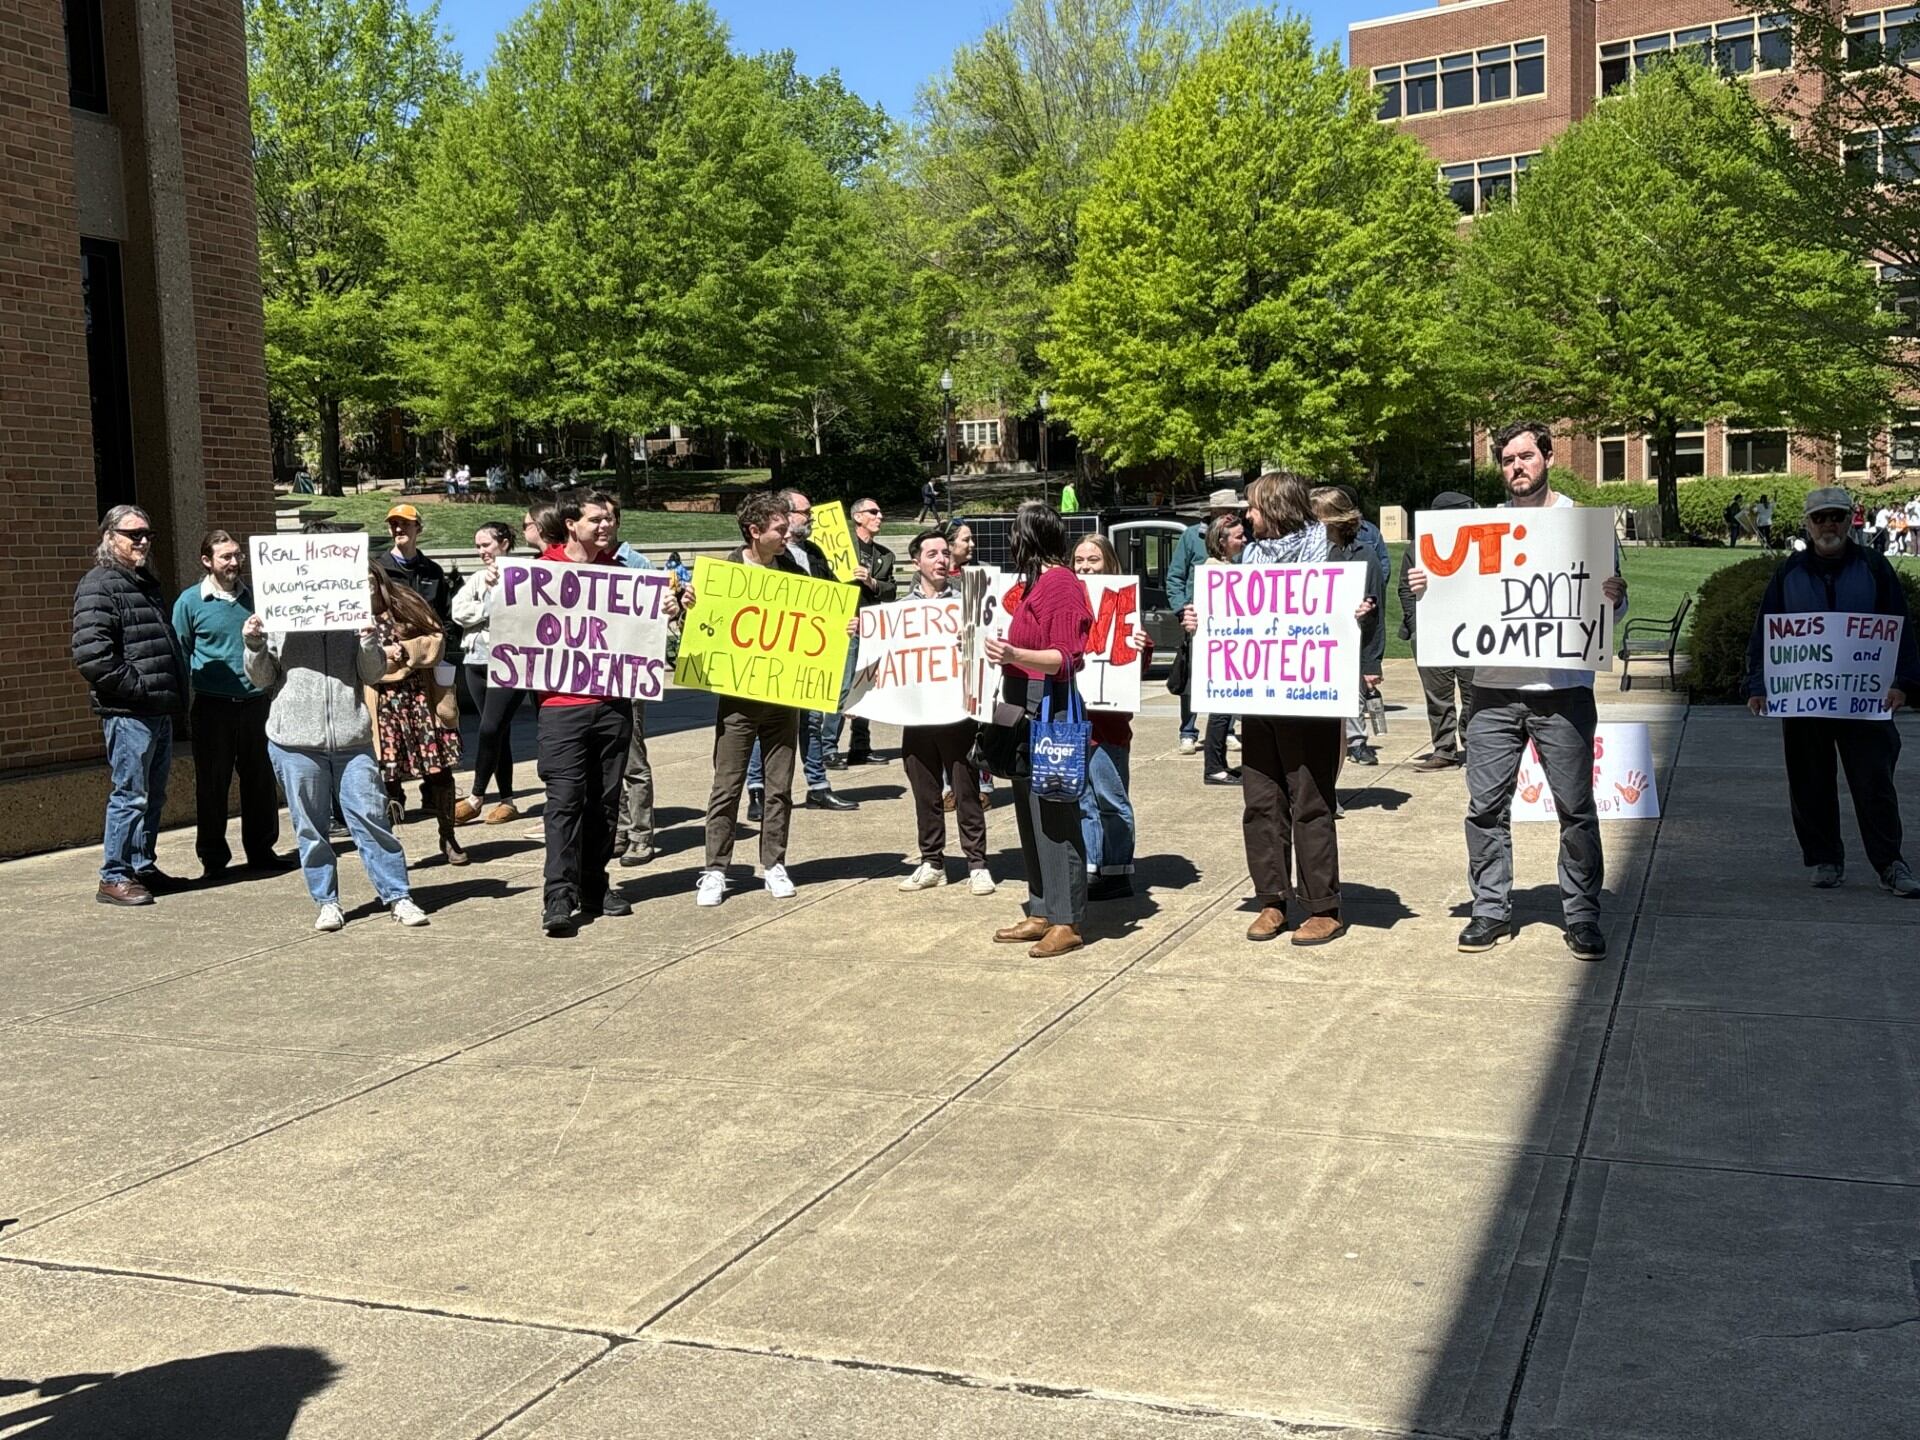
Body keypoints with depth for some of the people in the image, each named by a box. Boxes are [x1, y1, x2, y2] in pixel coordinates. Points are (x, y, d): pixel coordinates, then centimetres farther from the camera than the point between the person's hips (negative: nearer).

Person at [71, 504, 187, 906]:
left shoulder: (146, 583, 19)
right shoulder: (99, 585, -10)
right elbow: (90, 653, -22)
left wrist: (177, 690, 17)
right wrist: (136, 686, -19)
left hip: (159, 710, 9)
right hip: (128, 712, -9)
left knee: (154, 795, 15)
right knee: (130, 794, -6)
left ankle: (142, 866, 25)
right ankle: (114, 877, 1)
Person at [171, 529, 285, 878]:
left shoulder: (253, 596, 10)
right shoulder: (190, 601, -1)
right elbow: (181, 654, 1)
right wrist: (185, 698, -5)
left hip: (255, 702, 3)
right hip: (213, 705, -3)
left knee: (260, 780, 7)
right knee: (212, 783, 2)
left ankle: (261, 849, 19)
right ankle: (213, 857, 12)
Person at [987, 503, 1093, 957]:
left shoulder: (1061, 583, -13)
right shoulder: (1032, 582, 14)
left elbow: (1066, 659, -19)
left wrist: (1015, 655, -32)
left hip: (1050, 709, -10)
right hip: (1023, 708, 10)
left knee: (1055, 816, -6)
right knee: (1030, 813, 13)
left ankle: (1068, 922, 0)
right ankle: (1042, 912, 21)